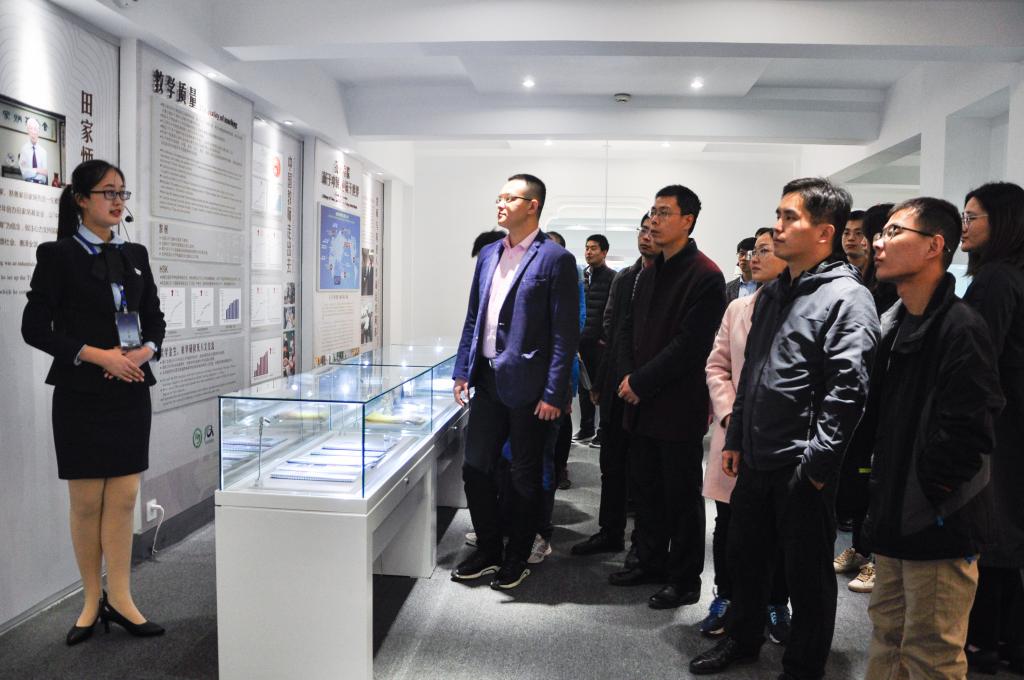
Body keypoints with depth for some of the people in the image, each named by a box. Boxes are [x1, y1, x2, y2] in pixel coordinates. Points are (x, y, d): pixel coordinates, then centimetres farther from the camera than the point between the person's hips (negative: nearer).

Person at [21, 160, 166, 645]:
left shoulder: (135, 255, 11)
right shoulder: (58, 255, -3)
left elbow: (155, 319, 14)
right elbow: (34, 327, -7)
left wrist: (146, 350, -7)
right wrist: (96, 355, -17)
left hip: (131, 392, 4)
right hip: (82, 394, -4)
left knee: (123, 499, 5)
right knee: (87, 502, 5)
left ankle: (120, 600, 14)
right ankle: (92, 601, 19)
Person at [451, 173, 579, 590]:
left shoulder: (555, 259, -9)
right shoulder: (488, 255, 11)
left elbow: (565, 333, -12)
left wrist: (554, 393, -15)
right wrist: (463, 370, 9)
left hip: (527, 385, -6)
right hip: (489, 382, 6)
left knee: (524, 477, 8)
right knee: (475, 467, 11)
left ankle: (516, 560, 26)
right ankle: (488, 551, 29)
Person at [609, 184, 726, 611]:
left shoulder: (705, 276, -13)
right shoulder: (650, 272, 13)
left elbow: (690, 344, -19)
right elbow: (629, 327, 15)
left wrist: (642, 382, -16)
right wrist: (626, 376, -1)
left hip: (679, 407, -8)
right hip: (642, 404, 8)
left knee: (681, 496, 5)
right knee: (646, 490, 17)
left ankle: (685, 580, 19)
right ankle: (651, 563, 33)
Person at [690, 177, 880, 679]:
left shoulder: (847, 297, -13)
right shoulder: (772, 293, 12)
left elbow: (847, 389, -19)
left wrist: (818, 463, -18)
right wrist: (736, 438, 15)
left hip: (803, 468, -8)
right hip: (756, 460, 8)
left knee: (807, 574, 9)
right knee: (745, 555, 20)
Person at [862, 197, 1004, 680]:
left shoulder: (960, 328, -17)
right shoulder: (892, 323, 10)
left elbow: (967, 435, -23)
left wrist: (925, 493, -12)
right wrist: (883, 496, 12)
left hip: (940, 529, -8)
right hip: (894, 521, 8)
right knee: (886, 641, 20)